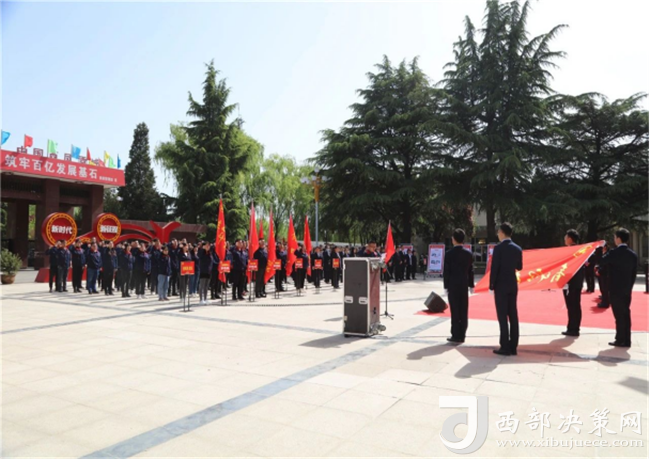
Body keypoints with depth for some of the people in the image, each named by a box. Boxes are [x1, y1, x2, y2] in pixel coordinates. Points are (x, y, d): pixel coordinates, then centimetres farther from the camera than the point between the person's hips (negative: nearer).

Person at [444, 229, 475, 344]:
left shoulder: (449, 253, -8)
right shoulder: (468, 253, 4)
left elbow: (446, 271, -9)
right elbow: (471, 271, 7)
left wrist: (446, 286, -3)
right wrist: (471, 285, 13)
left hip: (453, 285, -4)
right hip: (464, 285, 4)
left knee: (455, 311, -1)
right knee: (463, 311, 7)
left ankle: (456, 336, 1)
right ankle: (461, 335, 12)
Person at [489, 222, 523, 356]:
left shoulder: (499, 248, -12)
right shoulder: (517, 249, 6)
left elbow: (494, 269, -14)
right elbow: (519, 267, 16)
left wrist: (491, 286, -7)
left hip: (501, 286, -6)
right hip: (513, 285, 6)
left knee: (502, 316, -3)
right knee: (512, 315, 8)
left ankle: (505, 347, -1)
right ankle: (513, 346, 12)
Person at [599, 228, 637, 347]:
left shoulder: (614, 252, -14)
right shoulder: (633, 254, 6)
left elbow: (601, 262, -8)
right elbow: (634, 274, 10)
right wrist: (630, 286, 16)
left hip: (616, 289, -6)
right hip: (627, 290, 6)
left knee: (619, 315, -1)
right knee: (625, 315, 10)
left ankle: (621, 340, 3)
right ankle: (626, 340, 14)